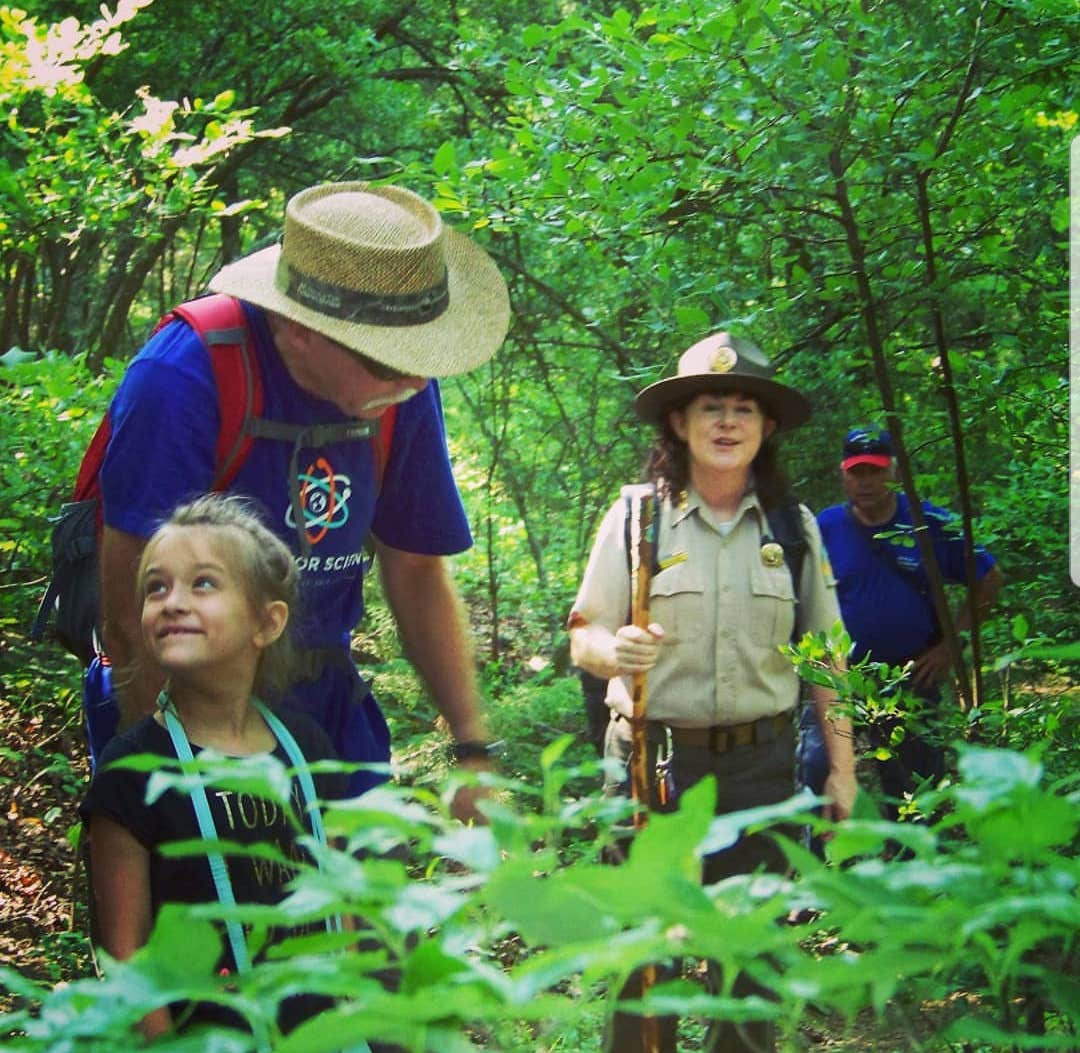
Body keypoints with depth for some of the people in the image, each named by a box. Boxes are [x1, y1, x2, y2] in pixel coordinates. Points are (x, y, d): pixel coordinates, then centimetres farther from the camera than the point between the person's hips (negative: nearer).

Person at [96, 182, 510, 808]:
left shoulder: (404, 388, -6)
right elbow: (134, 620, -22)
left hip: (323, 696, 5)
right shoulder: (182, 379, -24)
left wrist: (473, 749, -1)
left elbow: (417, 572, 4)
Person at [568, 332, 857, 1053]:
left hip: (762, 763, 2)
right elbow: (584, 641, -2)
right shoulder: (636, 517, -2)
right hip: (657, 757, -2)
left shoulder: (794, 527, 6)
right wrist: (616, 652, -24)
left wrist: (842, 766, 7)